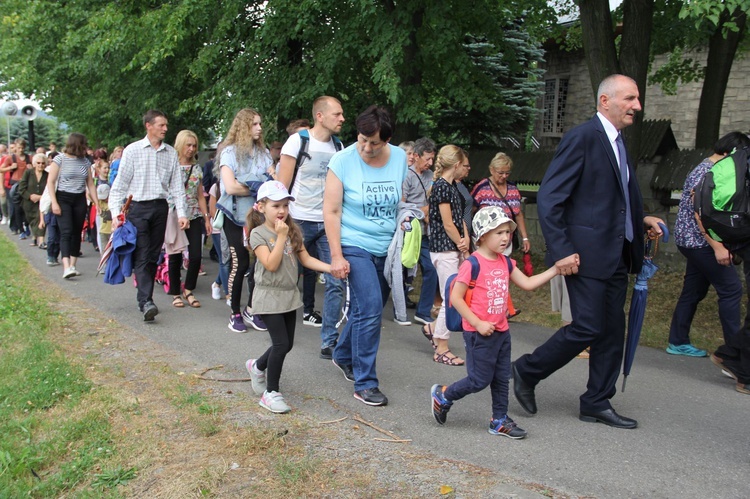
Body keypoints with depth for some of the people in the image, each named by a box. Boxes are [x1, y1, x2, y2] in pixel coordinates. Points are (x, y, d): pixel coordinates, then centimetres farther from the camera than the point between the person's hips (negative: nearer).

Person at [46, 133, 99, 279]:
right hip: (63, 199, -5)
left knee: (77, 233, 5)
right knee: (66, 232, -15)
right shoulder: (60, 159, -5)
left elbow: (90, 184, 11)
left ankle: (72, 266, 12)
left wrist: (97, 203, 4)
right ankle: (66, 267, -23)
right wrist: (54, 202, -13)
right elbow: (50, 182, -5)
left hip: (80, 200, 5)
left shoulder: (85, 161, 8)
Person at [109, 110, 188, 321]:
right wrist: (116, 212, -8)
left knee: (153, 256, 7)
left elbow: (177, 185, 9)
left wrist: (181, 213, -1)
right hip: (137, 207, -3)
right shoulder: (133, 150, 0)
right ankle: (146, 302, -18)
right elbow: (120, 183, 0)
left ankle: (144, 297, 19)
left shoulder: (171, 153, 9)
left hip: (160, 208, 4)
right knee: (142, 256, -10)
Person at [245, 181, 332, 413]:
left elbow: (306, 259, 4)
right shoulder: (258, 233, -11)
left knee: (287, 344, 12)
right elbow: (271, 264, -20)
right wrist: (281, 236, -20)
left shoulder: (293, 230, 6)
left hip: (290, 295, 6)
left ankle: (257, 366, 40)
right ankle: (271, 393, 5)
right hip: (269, 297, -6)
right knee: (281, 344, -10)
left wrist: (330, 267, -10)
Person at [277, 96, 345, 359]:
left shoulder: (338, 146, 9)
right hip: (300, 221, -4)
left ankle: (329, 342, 4)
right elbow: (282, 185, -6)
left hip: (328, 223, 4)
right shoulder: (298, 141, -5)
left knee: (335, 282, -3)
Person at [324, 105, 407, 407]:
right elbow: (331, 211, -9)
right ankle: (364, 384, -3)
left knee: (367, 309, 14)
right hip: (355, 246, -5)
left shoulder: (399, 158, 1)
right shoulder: (343, 161, -10)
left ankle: (343, 356, 40)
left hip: (387, 249, 5)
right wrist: (336, 256, -13)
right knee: (370, 309, -13)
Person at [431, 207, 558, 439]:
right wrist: (478, 323, -19)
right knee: (480, 380, 0)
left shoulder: (506, 263, 6)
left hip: (501, 330, 8)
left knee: (502, 378, 13)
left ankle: (500, 420, 26)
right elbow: (456, 297, -18)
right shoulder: (473, 264, -18)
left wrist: (555, 270, 2)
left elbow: (527, 283, 11)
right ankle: (443, 395, 21)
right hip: (479, 333, -7)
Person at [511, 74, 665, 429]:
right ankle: (526, 372, 13)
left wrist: (641, 221, 9)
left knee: (612, 331, 10)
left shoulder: (616, 143, 17)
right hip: (587, 254, -9)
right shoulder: (583, 138, -11)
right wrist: (561, 251, -20)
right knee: (587, 328, -7)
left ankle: (597, 404, 21)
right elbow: (549, 198, -16)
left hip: (616, 254, 9)